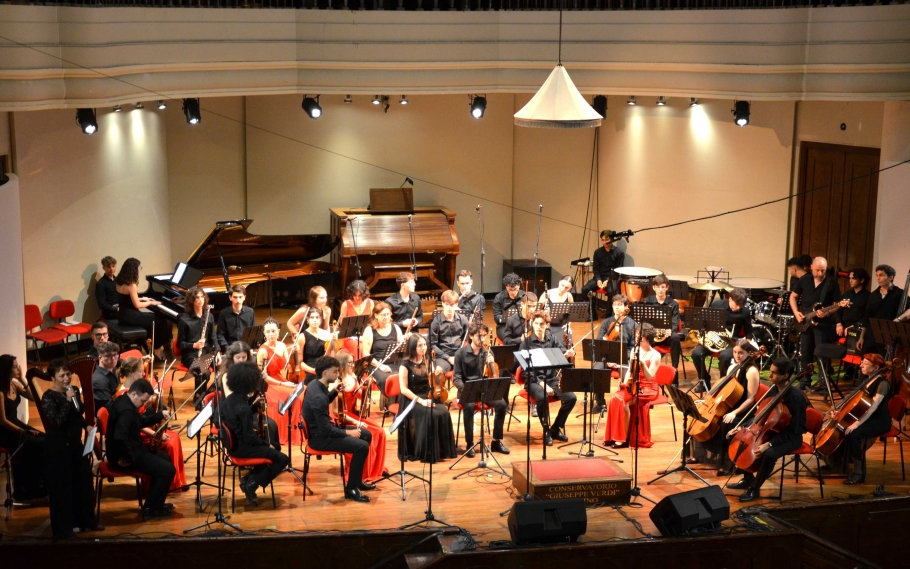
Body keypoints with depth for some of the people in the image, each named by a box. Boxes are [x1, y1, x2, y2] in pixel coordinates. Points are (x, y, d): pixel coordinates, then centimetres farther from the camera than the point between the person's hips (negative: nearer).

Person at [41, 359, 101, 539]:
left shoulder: (74, 391, 6)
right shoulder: (48, 397, -15)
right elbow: (57, 421, -27)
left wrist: (87, 426, 3)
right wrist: (67, 401, -29)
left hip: (76, 443, 7)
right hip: (58, 447, -7)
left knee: (84, 482, 14)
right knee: (61, 487, 0)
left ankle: (86, 521, 27)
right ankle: (63, 529, 9)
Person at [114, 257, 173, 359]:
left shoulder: (121, 282, 7)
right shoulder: (131, 285, -21)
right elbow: (137, 305, -19)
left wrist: (144, 299, 17)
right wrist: (150, 303, -4)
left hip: (123, 314, 10)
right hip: (129, 316, -10)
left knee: (151, 317, 22)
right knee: (160, 319, -1)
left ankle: (150, 346, 24)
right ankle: (156, 349, 13)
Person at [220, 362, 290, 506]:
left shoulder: (229, 399, 0)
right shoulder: (243, 408, -27)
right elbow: (249, 438, -22)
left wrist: (253, 403, 8)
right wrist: (266, 443, -7)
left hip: (234, 443, 9)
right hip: (241, 448, -9)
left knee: (270, 451, 27)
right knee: (282, 459, -7)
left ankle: (248, 478, 18)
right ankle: (251, 483, -2)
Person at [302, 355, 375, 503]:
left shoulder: (315, 385, 1)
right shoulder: (318, 397, -29)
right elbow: (326, 430, -27)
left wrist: (334, 390, 5)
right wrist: (348, 432, -14)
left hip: (322, 429, 10)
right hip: (319, 437, -10)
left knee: (366, 434, 14)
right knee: (362, 446, -21)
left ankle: (357, 479, 22)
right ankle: (351, 488, -8)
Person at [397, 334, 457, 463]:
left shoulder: (428, 361, 7)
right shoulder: (406, 364, -9)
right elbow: (404, 389, -12)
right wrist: (420, 400, -22)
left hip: (428, 397, 5)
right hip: (411, 399, -5)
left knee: (444, 413, -24)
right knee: (430, 415, -32)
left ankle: (441, 450, -14)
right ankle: (427, 453, -22)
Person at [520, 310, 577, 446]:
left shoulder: (554, 339, 7)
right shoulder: (526, 343, -3)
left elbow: (563, 353, -7)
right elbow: (526, 369, -8)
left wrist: (569, 354, -32)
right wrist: (541, 383, -20)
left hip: (552, 379, 4)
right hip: (534, 380, -4)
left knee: (571, 397, -19)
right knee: (542, 397, -35)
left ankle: (555, 428, 2)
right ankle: (546, 431, -13)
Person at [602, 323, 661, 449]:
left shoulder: (655, 355, -9)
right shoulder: (635, 350, 8)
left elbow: (649, 377, -17)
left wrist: (642, 363, -31)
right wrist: (625, 383, -5)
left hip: (648, 388, -6)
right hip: (633, 385, 6)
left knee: (626, 403, -30)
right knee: (615, 398, -23)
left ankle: (624, 438, -18)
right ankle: (615, 436, -17)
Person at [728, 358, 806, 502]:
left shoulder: (795, 397, -27)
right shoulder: (773, 389, -3)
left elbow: (792, 431, -27)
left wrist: (769, 443, -35)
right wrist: (742, 427, -1)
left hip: (791, 437, -8)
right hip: (771, 429, 8)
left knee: (769, 454, -35)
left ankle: (754, 489, -11)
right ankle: (748, 479, 14)